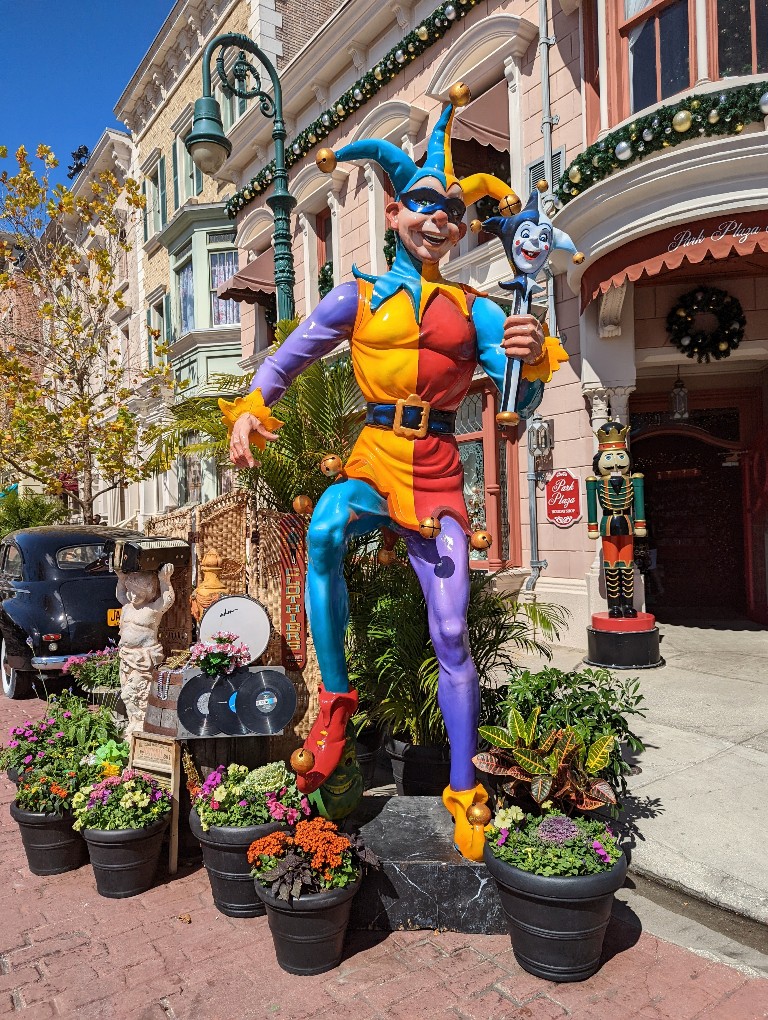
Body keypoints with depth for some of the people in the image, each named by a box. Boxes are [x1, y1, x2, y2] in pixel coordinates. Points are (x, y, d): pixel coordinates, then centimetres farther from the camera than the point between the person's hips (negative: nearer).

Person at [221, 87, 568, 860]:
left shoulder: (473, 310, 9)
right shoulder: (360, 296, 8)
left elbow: (518, 399, -3)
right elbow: (286, 361, 8)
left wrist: (532, 357, -25)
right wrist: (249, 410, -11)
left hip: (436, 473, 1)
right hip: (372, 458, 0)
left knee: (451, 635, -2)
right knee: (324, 530, -36)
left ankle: (465, 792, 15)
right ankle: (335, 699, -16)